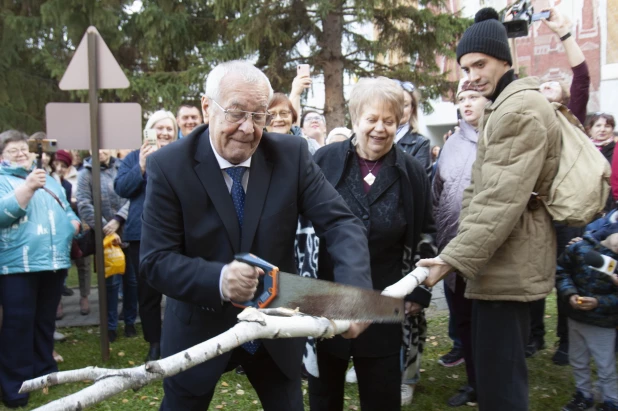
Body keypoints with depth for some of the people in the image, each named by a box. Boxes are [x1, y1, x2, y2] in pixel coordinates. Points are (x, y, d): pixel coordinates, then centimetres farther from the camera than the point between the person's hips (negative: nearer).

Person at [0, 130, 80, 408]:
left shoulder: (48, 180, 20)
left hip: (54, 261, 6)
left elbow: (66, 211, 25)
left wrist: (73, 224, 4)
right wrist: (28, 187, -26)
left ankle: (44, 370, 27)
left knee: (46, 321, 15)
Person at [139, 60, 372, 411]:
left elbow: (341, 222, -15)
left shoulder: (292, 154, -10)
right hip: (201, 331, -1)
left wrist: (355, 289, -34)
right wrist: (217, 279, -36)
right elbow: (155, 260, -16)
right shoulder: (169, 166, -15)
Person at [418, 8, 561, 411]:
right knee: (497, 373, 19)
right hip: (503, 256, 11)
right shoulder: (506, 105, 20)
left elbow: (502, 199, -24)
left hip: (507, 260, -11)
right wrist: (461, 251, 16)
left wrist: (455, 257, -23)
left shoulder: (520, 108, -15)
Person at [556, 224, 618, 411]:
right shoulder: (580, 248, -12)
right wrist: (570, 294, -16)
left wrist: (599, 302, -26)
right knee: (578, 361, 20)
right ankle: (583, 396, 40)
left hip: (603, 324, -3)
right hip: (575, 318, 3)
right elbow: (561, 272, -3)